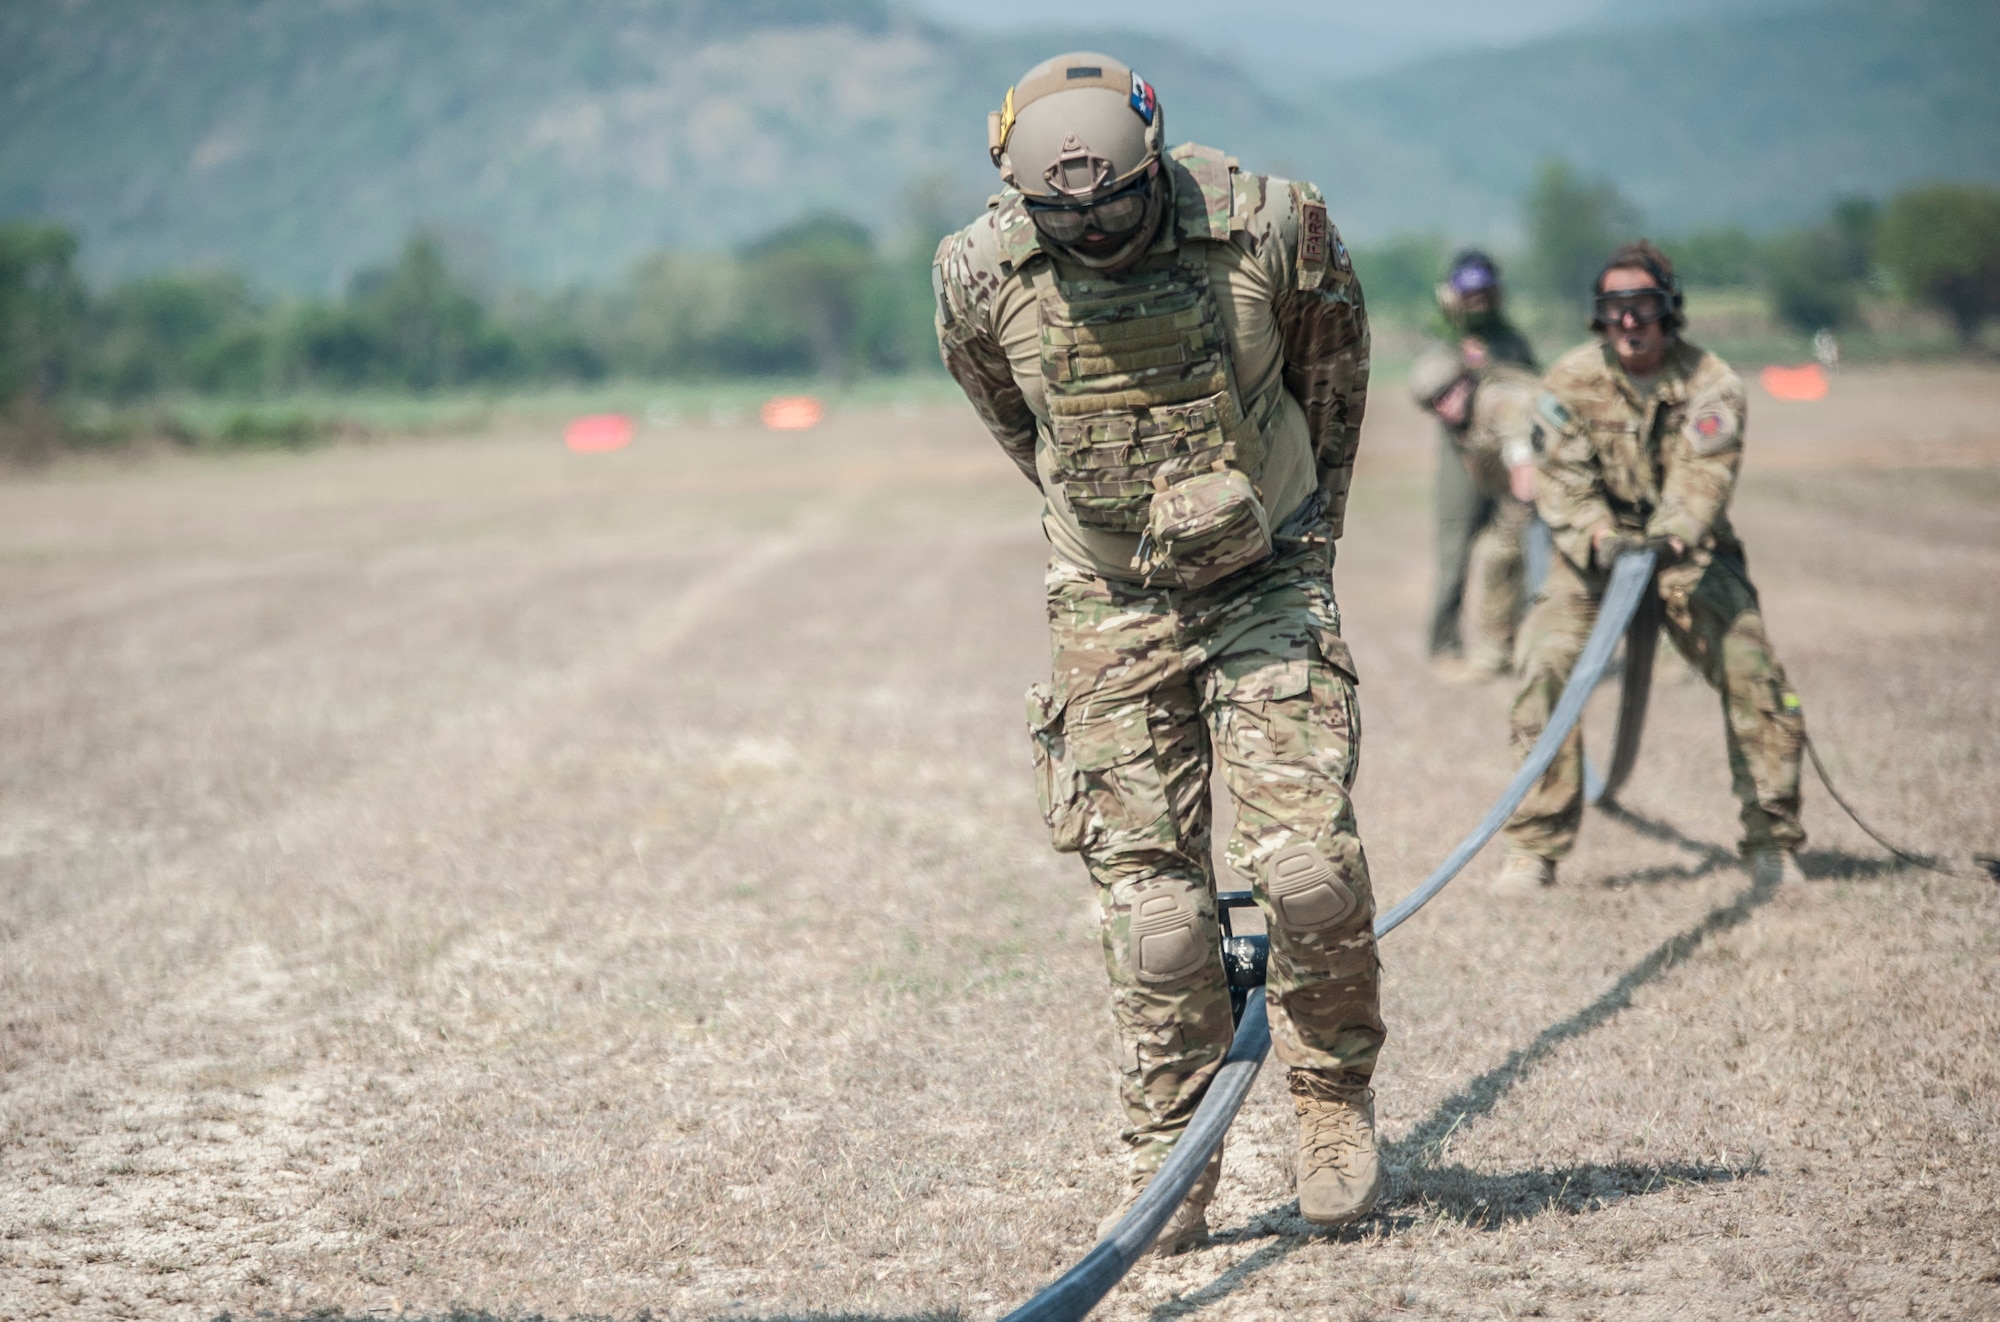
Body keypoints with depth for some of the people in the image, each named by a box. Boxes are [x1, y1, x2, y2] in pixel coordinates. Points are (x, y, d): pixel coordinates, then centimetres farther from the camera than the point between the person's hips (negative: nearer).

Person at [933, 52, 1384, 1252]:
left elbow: (1333, 376, 4)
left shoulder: (1271, 228, -18)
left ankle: (1337, 1092, 12)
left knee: (1309, 857, -12)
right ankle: (1170, 1167, 9)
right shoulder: (983, 277, -14)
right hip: (1110, 609, 1)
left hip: (1268, 579, -1)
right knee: (1149, 882, -1)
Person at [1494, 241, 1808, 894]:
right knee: (1544, 665, -19)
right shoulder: (1571, 380, -7)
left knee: (1750, 669, -13)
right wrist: (1598, 537, -31)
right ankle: (1535, 847, -12)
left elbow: (1704, 476, -24)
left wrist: (1671, 537, -43)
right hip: (1594, 550, 0)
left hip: (1690, 551, 0)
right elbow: (1566, 480, -11)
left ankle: (1772, 840, 4)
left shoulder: (1711, 384, -10)